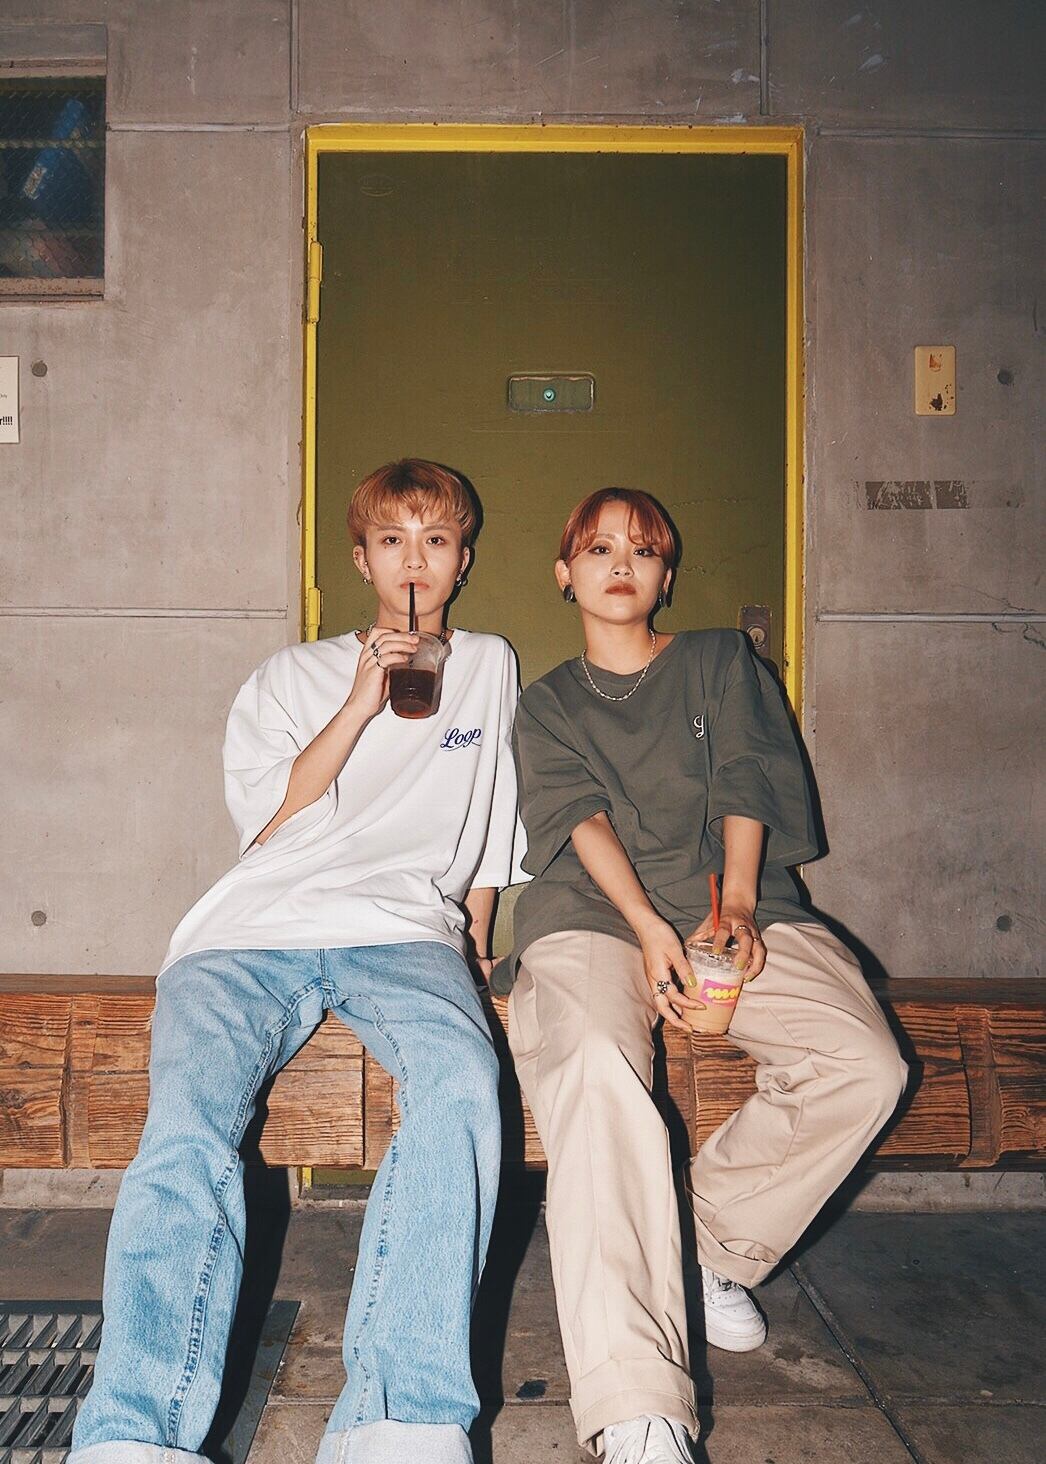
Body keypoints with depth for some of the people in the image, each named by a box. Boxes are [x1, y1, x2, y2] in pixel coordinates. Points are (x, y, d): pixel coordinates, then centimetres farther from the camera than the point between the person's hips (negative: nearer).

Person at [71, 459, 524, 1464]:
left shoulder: (490, 668, 26)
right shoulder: (292, 675, 23)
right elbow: (269, 822, 9)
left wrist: (476, 939, 18)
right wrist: (361, 704, -1)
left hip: (402, 929, 0)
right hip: (253, 931, 1)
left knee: (462, 1082, -35)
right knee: (187, 1127, -30)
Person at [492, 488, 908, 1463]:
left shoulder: (721, 662, 24)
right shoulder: (546, 706, 22)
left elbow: (747, 782, 8)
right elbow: (581, 817, 3)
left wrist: (737, 901, -11)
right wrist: (650, 928, -16)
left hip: (736, 908, 2)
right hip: (592, 916, -1)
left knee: (864, 1066, -25)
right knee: (595, 1073, -35)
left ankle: (717, 1246, -2)